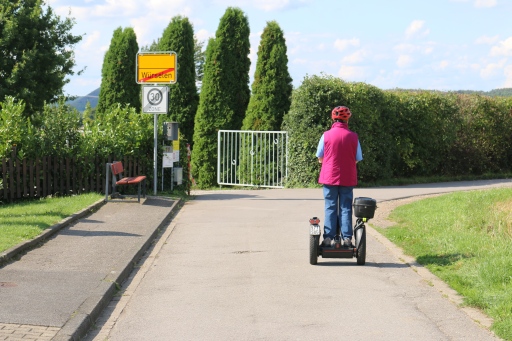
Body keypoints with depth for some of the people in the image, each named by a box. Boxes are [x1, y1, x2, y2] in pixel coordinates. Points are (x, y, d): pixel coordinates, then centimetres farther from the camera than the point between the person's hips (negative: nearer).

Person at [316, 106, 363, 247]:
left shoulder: (326, 135, -5)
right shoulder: (353, 136, -3)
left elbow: (320, 158, 1)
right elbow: (357, 159, 3)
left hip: (329, 177, 0)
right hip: (348, 178, 0)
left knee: (330, 208, 5)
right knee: (346, 208, 6)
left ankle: (328, 238, 2)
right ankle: (347, 238, 3)